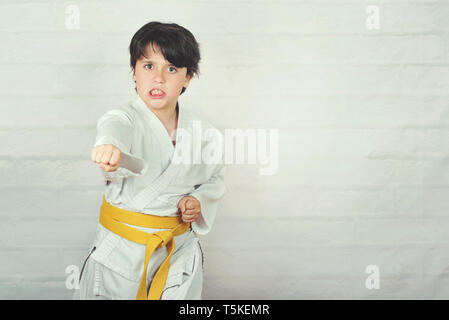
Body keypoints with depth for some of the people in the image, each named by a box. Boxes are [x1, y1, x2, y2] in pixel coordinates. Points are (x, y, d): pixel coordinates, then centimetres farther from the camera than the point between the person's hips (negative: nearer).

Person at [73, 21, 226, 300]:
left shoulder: (203, 132, -3)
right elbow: (115, 129, -39)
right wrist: (110, 147, -62)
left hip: (179, 252, 3)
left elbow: (215, 178, 14)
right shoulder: (122, 119, -14)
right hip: (121, 253, -2)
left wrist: (199, 201, -7)